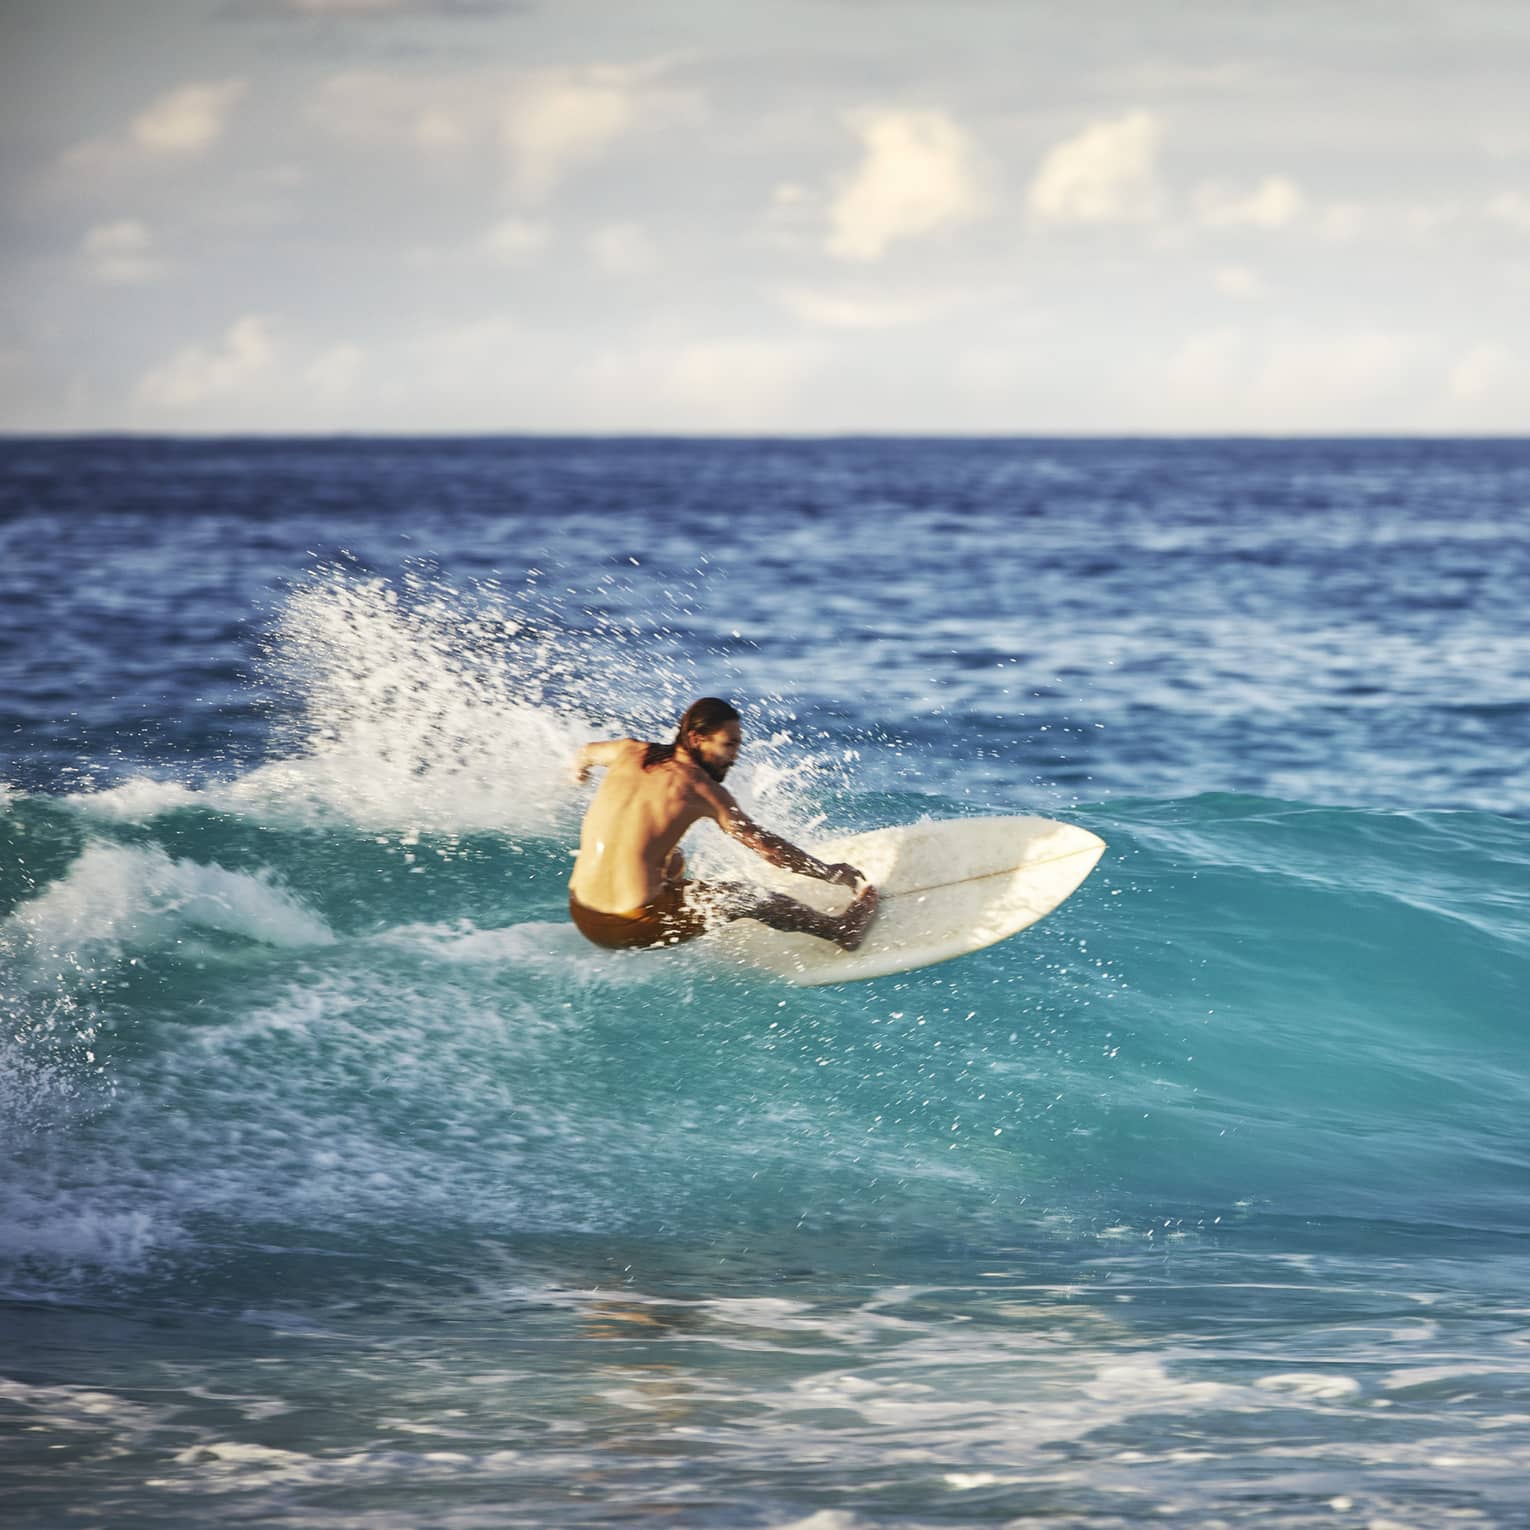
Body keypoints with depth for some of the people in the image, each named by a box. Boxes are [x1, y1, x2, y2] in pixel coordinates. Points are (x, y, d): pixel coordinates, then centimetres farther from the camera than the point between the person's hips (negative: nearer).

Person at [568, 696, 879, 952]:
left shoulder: (630, 752, 6)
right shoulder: (702, 789, -9)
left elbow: (586, 753, 30)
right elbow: (765, 845, -3)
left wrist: (580, 767, 55)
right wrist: (829, 873, 9)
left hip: (582, 917, 6)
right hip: (635, 928, -6)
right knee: (751, 899, 12)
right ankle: (842, 931, 31)